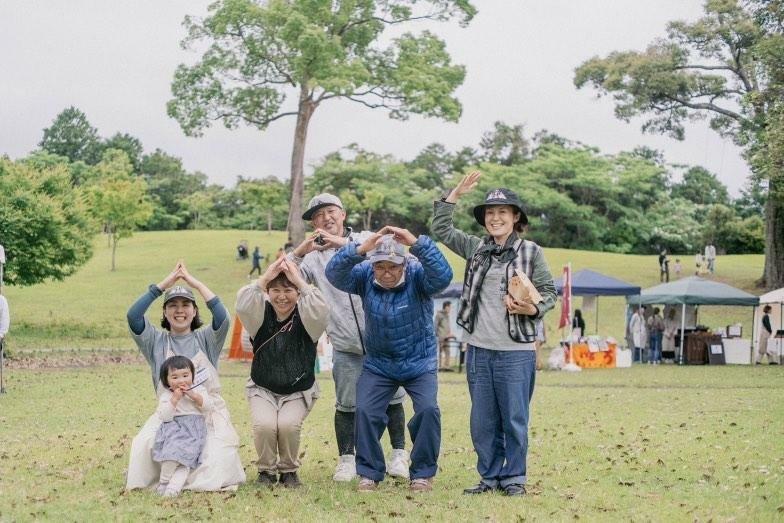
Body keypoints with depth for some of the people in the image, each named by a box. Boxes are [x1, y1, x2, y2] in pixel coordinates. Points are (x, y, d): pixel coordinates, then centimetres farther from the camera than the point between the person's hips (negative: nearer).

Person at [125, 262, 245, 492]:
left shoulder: (205, 339, 9)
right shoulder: (157, 342, 11)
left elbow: (222, 317, -11)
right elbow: (133, 316, -6)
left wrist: (195, 283, -7)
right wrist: (163, 284, -8)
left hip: (209, 414, -1)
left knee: (216, 471, -23)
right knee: (144, 446, -29)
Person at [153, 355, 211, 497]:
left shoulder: (198, 390, 15)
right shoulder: (166, 396, 9)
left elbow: (208, 407, 2)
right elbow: (164, 416, -5)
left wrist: (193, 395, -8)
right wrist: (174, 399, -11)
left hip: (194, 432, 1)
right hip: (174, 429, -1)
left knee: (187, 455, -25)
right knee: (172, 449, -31)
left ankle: (174, 486, -34)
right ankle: (164, 480, -19)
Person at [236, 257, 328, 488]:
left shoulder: (304, 318, -9)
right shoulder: (262, 314, -4)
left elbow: (319, 310, -32)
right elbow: (242, 305, -25)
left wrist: (300, 281, -26)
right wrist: (264, 278, -25)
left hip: (298, 392, -1)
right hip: (263, 390, 1)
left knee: (288, 425, -27)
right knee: (264, 424, -26)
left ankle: (289, 470, 2)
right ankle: (266, 470, 3)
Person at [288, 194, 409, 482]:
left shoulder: (366, 239, 5)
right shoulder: (314, 256, 8)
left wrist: (344, 243, -23)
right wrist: (299, 253, -19)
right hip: (346, 346, 1)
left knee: (392, 399, 6)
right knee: (347, 405, 4)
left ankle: (399, 454, 21)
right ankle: (346, 459, 18)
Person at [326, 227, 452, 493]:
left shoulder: (418, 276, -18)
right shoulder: (365, 276, -13)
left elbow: (443, 276, -38)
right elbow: (334, 274, -28)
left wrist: (418, 243, -49)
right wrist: (359, 250, -46)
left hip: (419, 363, -2)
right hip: (378, 363, 2)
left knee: (428, 409, -17)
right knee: (365, 411, -11)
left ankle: (423, 473, 2)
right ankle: (369, 473, 7)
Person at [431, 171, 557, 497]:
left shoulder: (531, 252, -1)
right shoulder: (475, 248, 11)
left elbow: (549, 292, -1)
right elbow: (441, 229, 16)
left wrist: (532, 309, -21)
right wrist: (456, 194, 8)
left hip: (517, 351, -4)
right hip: (479, 350, 4)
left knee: (514, 419, 1)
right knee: (482, 421, 9)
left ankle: (514, 477, 13)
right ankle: (490, 476, 20)